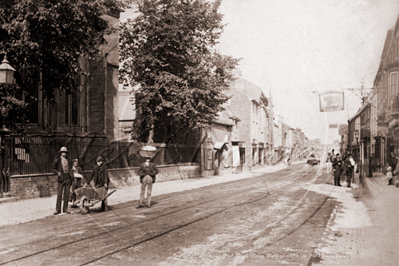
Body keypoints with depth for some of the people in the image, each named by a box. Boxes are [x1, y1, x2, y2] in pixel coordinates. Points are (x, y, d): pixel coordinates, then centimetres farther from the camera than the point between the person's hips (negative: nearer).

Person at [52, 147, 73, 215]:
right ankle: (58, 209, 3)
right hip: (61, 178, -4)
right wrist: (57, 172, -14)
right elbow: (53, 169, 4)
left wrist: (71, 176, 4)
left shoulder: (68, 161, 13)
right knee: (59, 194, -4)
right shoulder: (57, 160, 1)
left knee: (66, 194, 6)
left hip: (68, 178, 4)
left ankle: (65, 209, 13)